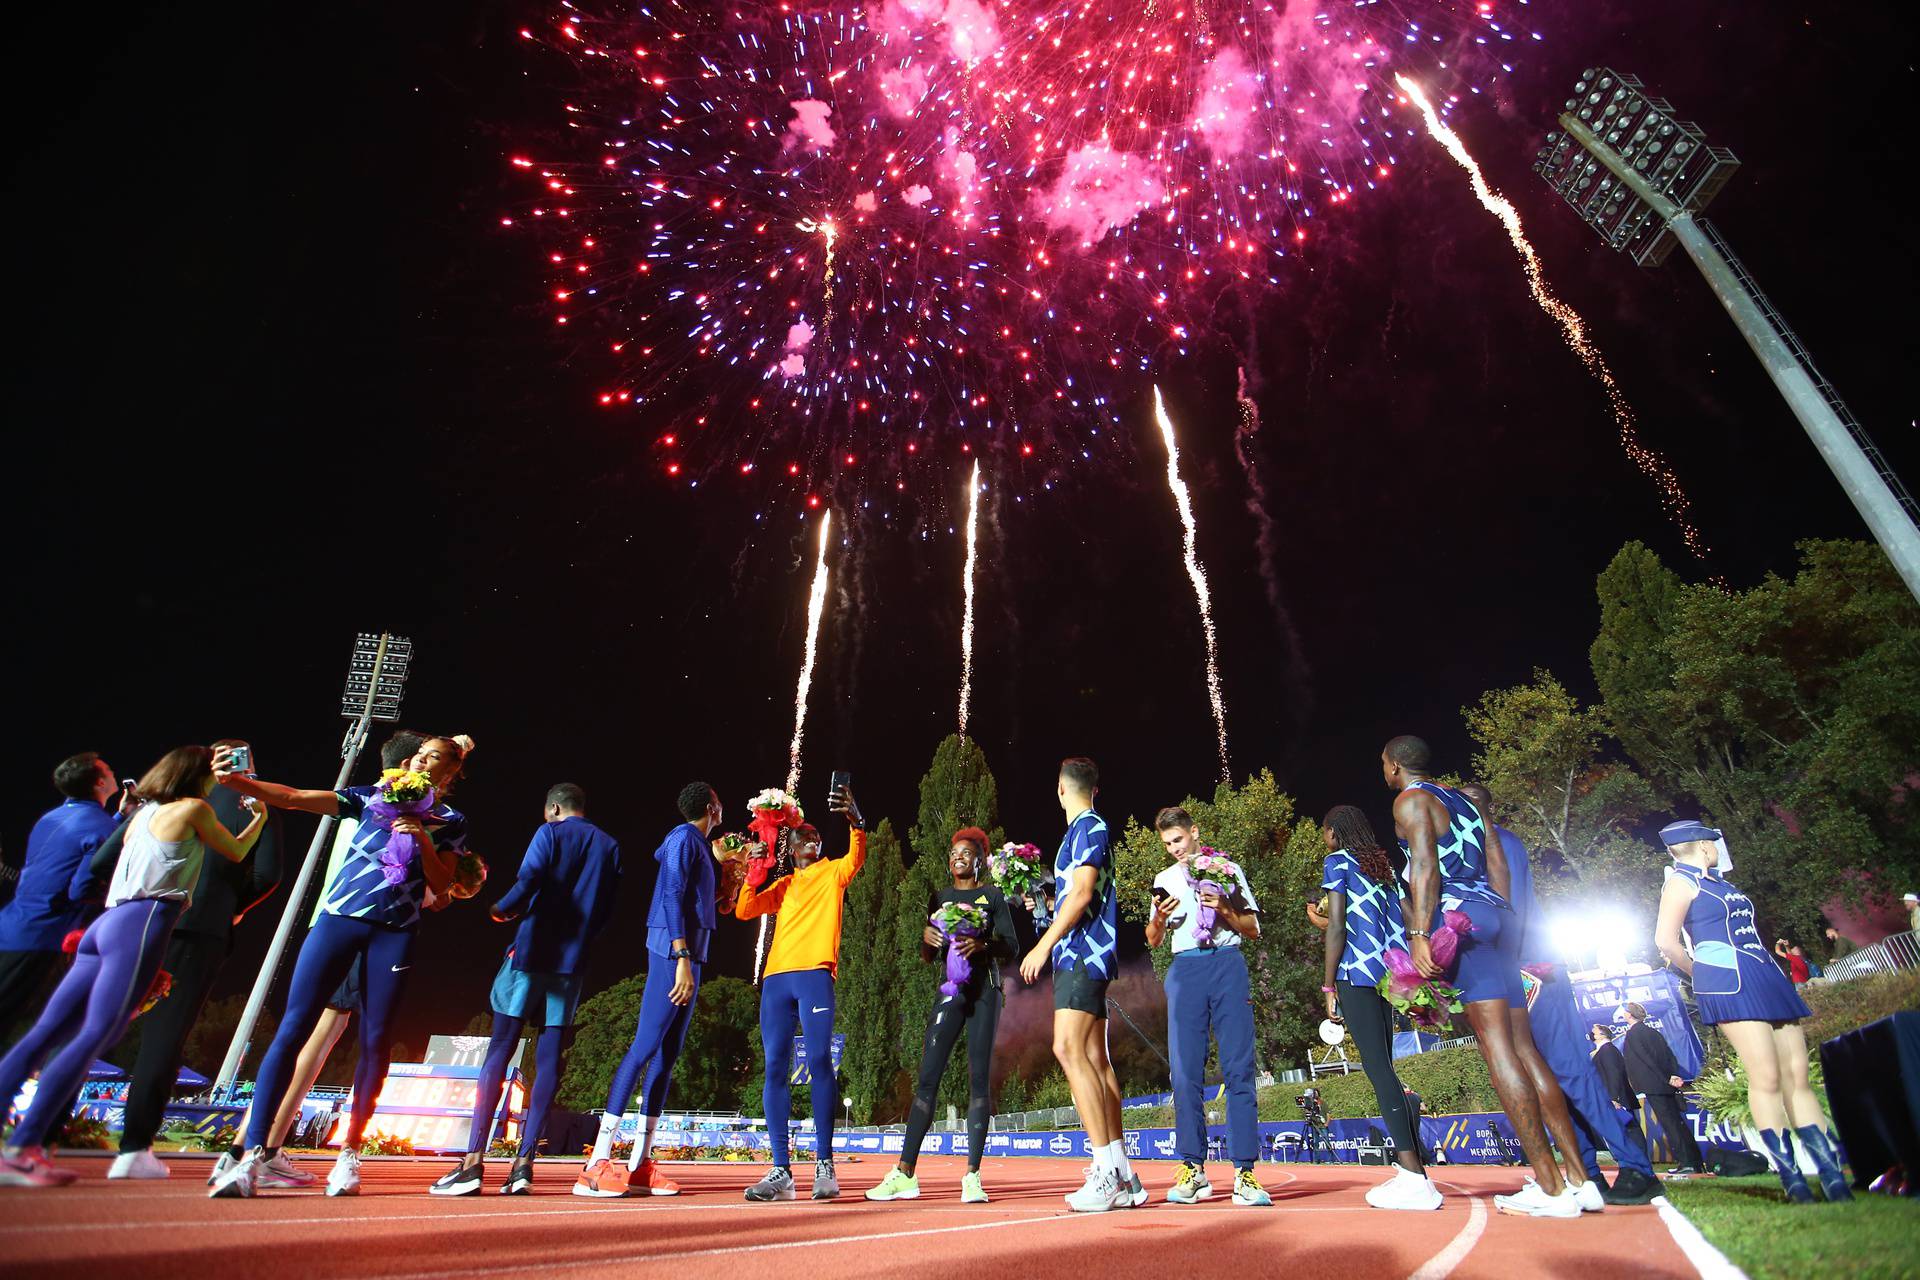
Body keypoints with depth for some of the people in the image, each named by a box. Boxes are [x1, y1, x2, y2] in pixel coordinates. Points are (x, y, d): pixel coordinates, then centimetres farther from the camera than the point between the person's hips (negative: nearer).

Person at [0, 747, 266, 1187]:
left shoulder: (143, 813, 22)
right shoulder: (193, 808, -1)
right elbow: (236, 852, 11)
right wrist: (261, 817, 29)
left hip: (108, 923, 9)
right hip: (142, 925, -9)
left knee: (47, 1035, 6)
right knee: (93, 1038, -13)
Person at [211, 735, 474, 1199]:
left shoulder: (450, 821, 10)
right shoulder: (371, 797, 12)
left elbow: (441, 886, 3)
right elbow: (295, 797, 3)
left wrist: (423, 839, -11)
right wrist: (237, 781, -12)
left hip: (396, 931, 0)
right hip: (340, 917, 1)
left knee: (375, 1042, 2)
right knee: (293, 1028, -8)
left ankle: (349, 1154, 14)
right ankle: (253, 1154, -5)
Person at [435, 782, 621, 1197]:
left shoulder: (550, 833, 0)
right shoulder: (610, 847, 14)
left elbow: (527, 883, -13)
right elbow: (605, 912, 12)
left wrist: (500, 910, 6)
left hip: (531, 954, -4)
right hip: (571, 964, 4)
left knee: (499, 1051, 0)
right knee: (549, 1060, 4)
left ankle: (473, 1162, -3)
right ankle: (524, 1162, 1)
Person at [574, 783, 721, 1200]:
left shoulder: (698, 844, 21)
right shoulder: (684, 838, -6)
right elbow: (672, 897, -16)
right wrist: (682, 958, -21)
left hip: (689, 954, 10)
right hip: (673, 951, -10)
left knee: (667, 1054, 6)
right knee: (645, 1045, -12)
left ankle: (640, 1164, 9)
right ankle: (597, 1162, -11)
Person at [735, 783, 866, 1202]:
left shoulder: (832, 873, 13)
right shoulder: (782, 885, 24)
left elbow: (856, 858, -9)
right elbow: (743, 911, 13)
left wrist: (855, 820, -27)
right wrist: (756, 871, 3)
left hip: (815, 974, -4)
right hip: (776, 978, 4)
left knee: (819, 1062, -11)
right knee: (776, 1068, -1)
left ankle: (824, 1164, -6)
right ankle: (781, 1171, 1)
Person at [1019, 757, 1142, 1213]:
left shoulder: (1088, 828, -8)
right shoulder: (1089, 830, 20)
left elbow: (1082, 893, -17)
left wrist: (1045, 944, -17)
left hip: (1082, 954, -10)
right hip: (1082, 957, 10)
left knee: (1069, 1048, -16)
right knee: (1094, 1058, 8)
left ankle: (1107, 1172, -17)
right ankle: (1124, 1179, 11)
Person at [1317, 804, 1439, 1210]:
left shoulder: (1338, 861, -1)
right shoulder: (1384, 864, 20)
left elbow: (1337, 927, -8)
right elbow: (1398, 926, 16)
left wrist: (1329, 985, -6)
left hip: (1358, 972, -8)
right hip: (1389, 974, 8)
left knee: (1377, 1067, -10)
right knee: (1382, 1067, 11)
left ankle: (1414, 1176, -16)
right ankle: (1411, 1170, 10)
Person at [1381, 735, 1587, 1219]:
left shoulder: (1410, 801, 0)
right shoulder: (1464, 800, 23)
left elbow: (1426, 865, -13)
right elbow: (1497, 861, 18)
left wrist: (1420, 933, -18)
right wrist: (1505, 927, 19)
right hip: (1498, 914, 8)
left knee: (1497, 1047, -8)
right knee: (1522, 1047, 9)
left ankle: (1549, 1186, -8)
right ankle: (1577, 1175, 9)